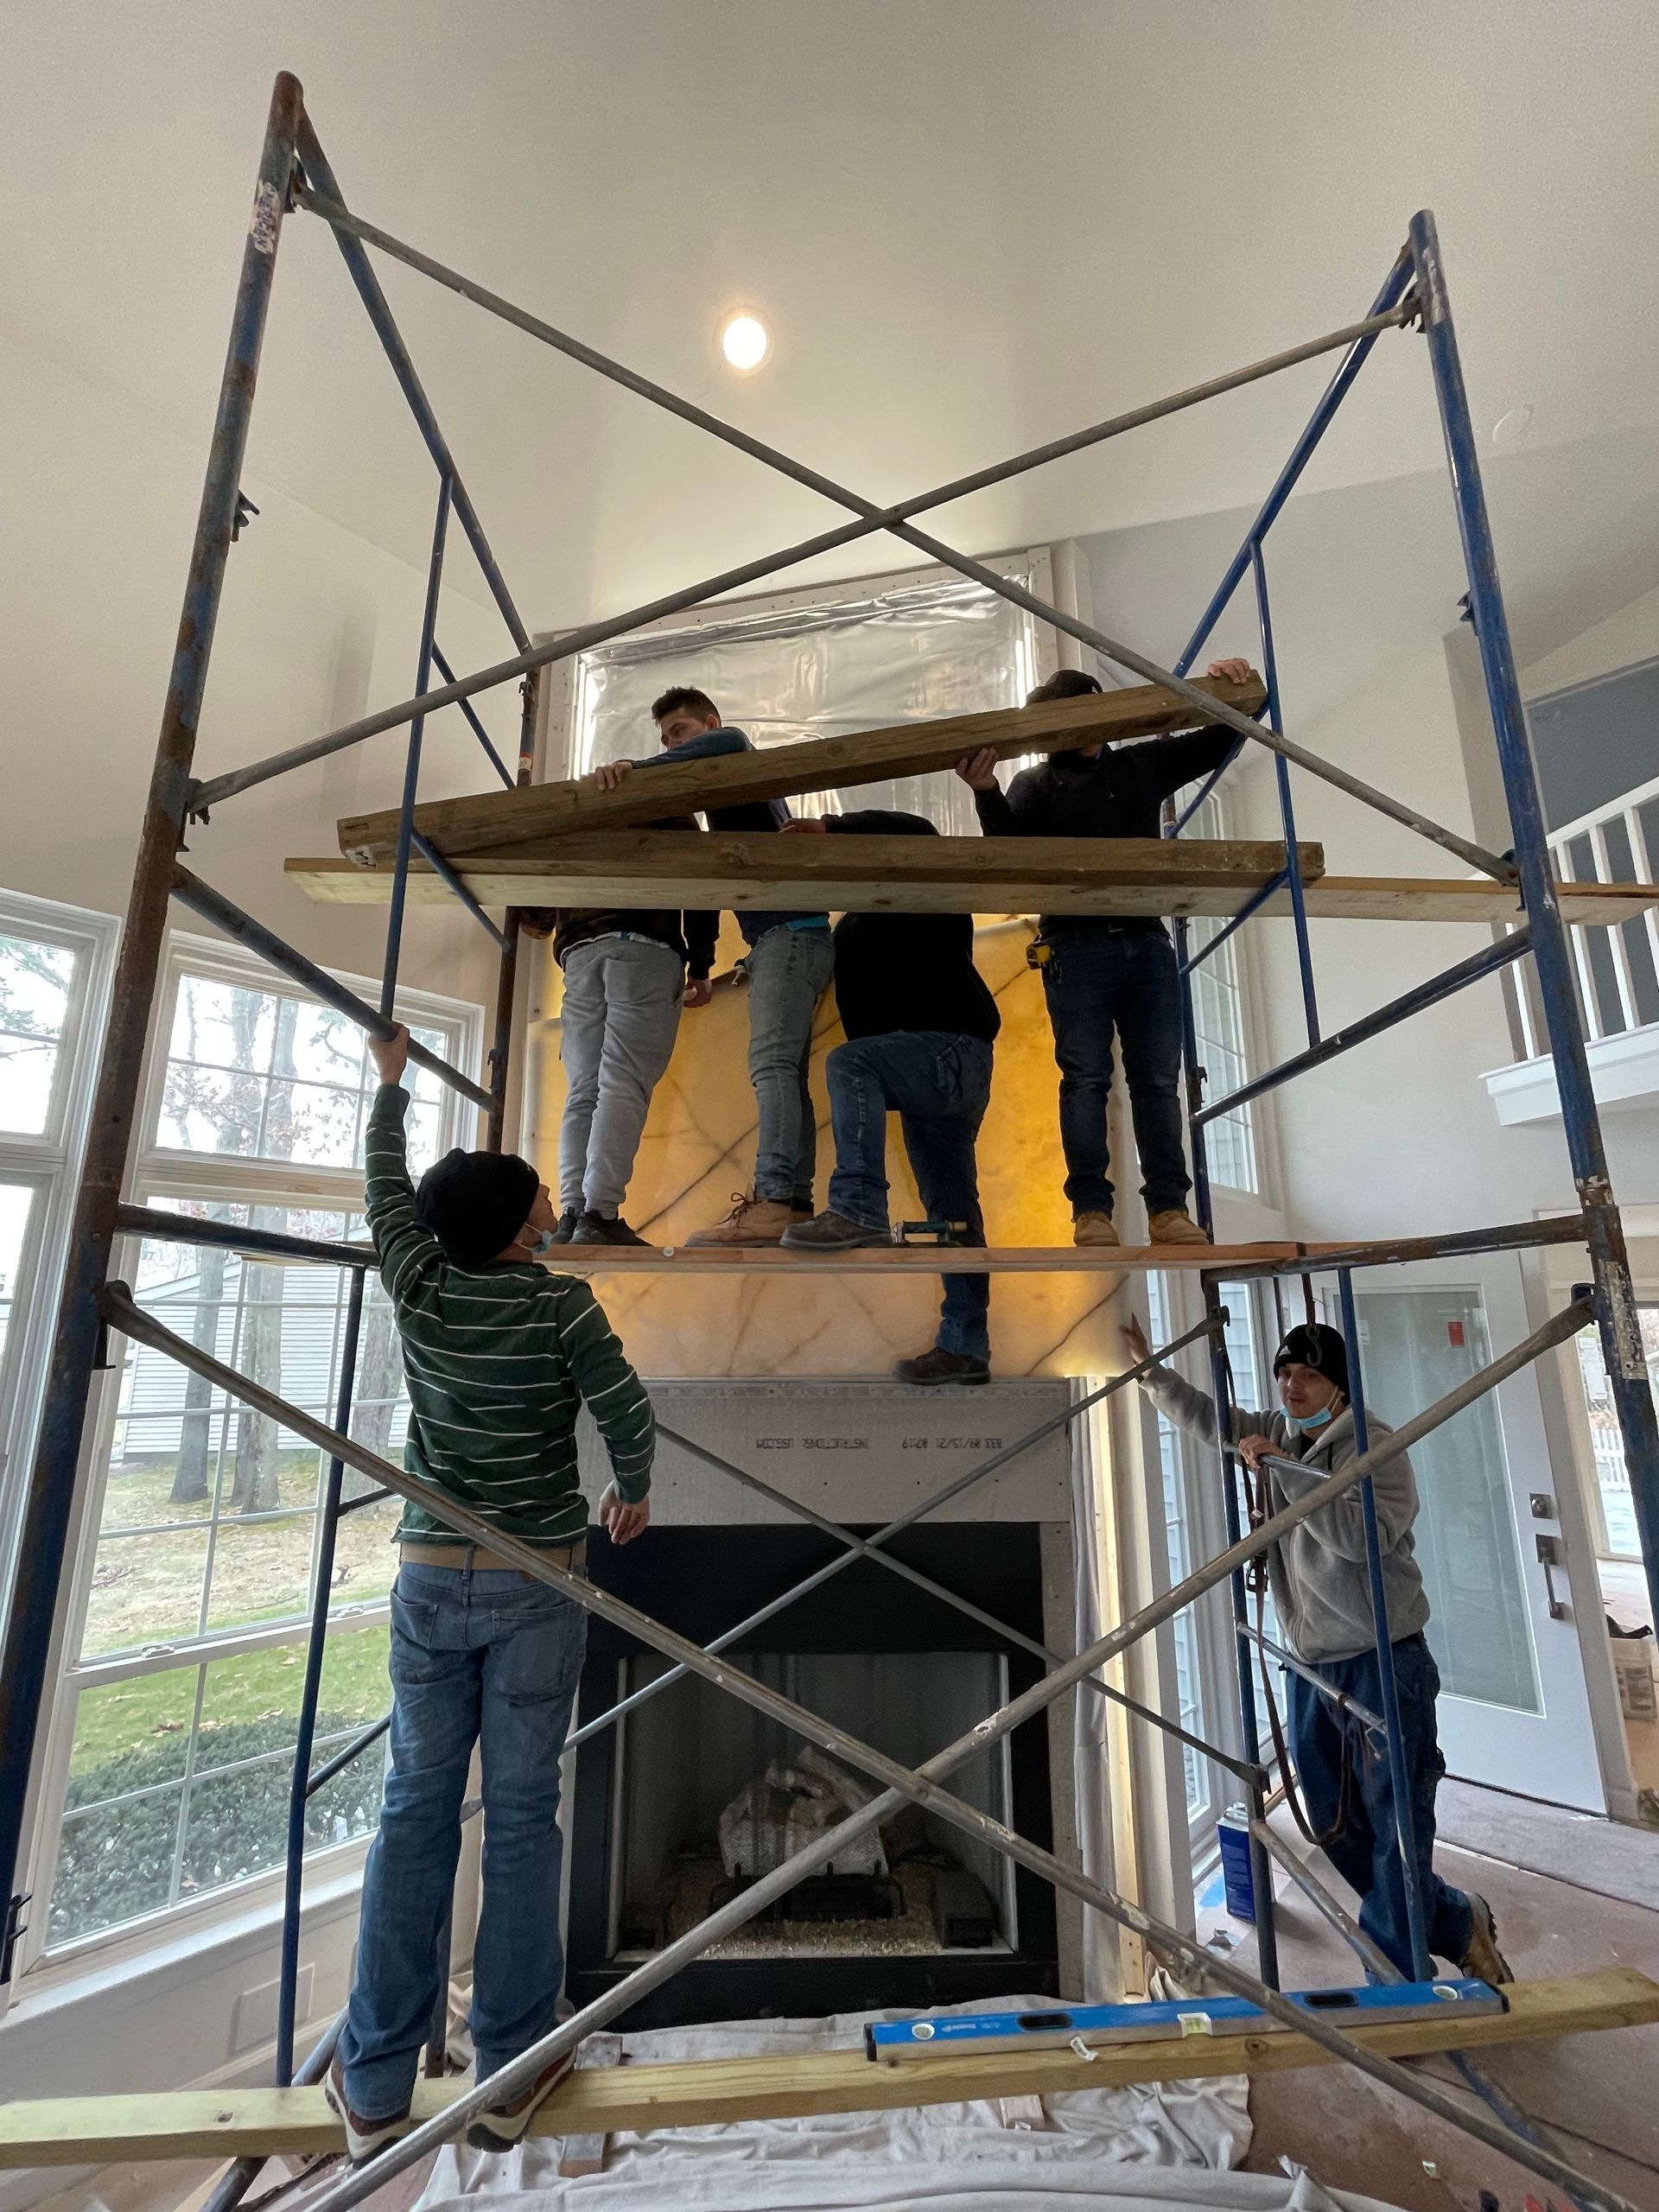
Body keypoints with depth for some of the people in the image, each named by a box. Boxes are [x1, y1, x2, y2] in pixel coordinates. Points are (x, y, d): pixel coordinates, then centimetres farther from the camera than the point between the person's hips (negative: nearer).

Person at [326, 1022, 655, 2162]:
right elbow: (628, 1414, -16)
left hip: (431, 1577, 4)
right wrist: (633, 1492, 5)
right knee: (521, 1813, 8)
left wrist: (390, 1081, 29)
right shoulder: (558, 1302, -12)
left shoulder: (419, 1287, -2)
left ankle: (375, 2084, 24)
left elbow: (387, 1187, 14)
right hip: (536, 1581, -3)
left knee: (417, 1810, 14)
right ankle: (512, 2073, 21)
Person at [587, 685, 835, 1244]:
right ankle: (795, 1205, -2)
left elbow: (728, 740, -20)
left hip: (790, 931, -10)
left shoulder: (741, 764, 6)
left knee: (772, 1063, -23)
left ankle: (774, 1200, -32)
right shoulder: (724, 798, 32)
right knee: (784, 1074, 1)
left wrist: (633, 767, -28)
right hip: (784, 938, 10)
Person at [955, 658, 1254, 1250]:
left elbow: (1218, 741, 26)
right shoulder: (1036, 783, 11)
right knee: (1086, 1078, -6)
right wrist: (986, 792, -25)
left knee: (1158, 1078, 0)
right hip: (1076, 945, -3)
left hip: (1147, 941, 3)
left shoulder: (1141, 764, 21)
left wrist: (1229, 691, 6)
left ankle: (1169, 1208, 2)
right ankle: (1090, 1210, -4)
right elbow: (1010, 845, -7)